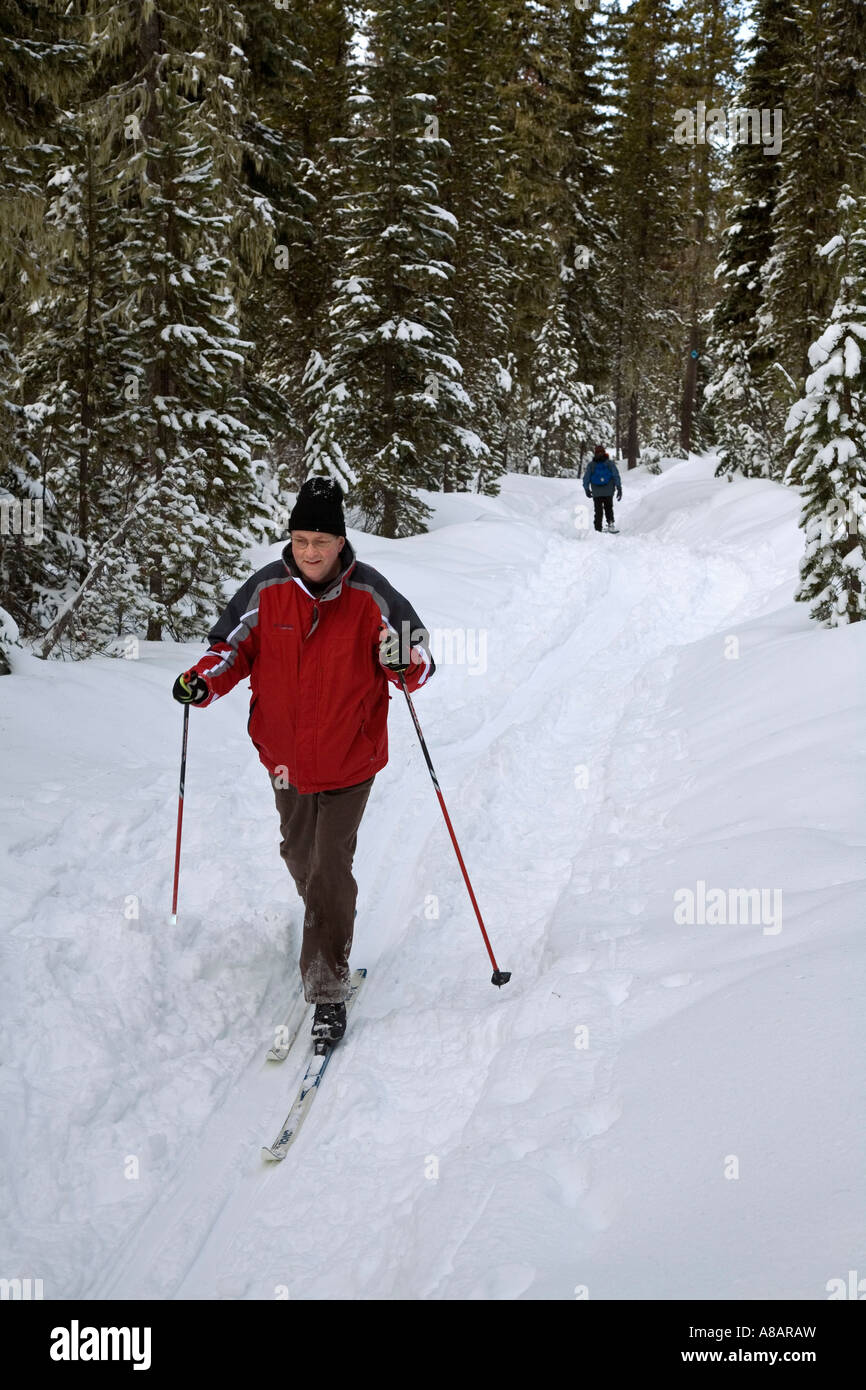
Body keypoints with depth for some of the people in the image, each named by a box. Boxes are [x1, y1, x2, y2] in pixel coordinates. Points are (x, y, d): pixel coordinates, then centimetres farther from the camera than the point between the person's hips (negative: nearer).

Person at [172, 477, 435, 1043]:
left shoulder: (370, 594, -12)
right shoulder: (266, 590, -7)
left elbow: (418, 653, -4)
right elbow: (234, 645, 5)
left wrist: (406, 663, -28)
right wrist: (204, 680, -14)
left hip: (350, 756, -3)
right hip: (285, 752, 4)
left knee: (330, 866, -7)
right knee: (300, 855, 20)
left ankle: (328, 989, 2)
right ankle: (326, 924, 52)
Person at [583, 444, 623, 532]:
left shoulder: (591, 465, -1)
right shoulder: (610, 463, -2)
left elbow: (586, 478, 1)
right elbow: (616, 476, -5)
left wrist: (587, 489, 10)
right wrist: (619, 488, -3)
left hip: (596, 493, 0)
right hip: (608, 492, 0)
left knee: (598, 511, 7)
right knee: (608, 508, 17)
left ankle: (598, 529, 1)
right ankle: (610, 523, -1)